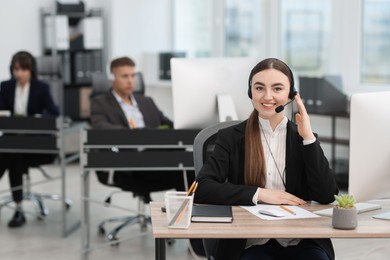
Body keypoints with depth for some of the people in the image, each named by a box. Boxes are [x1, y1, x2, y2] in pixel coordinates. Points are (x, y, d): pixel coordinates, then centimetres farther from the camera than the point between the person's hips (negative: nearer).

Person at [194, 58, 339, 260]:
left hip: (301, 242, 2)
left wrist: (308, 137, -7)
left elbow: (326, 196, -3)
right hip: (251, 243, -1)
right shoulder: (231, 137, 4)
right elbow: (202, 188, -8)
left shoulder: (302, 138, 9)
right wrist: (259, 194, -15)